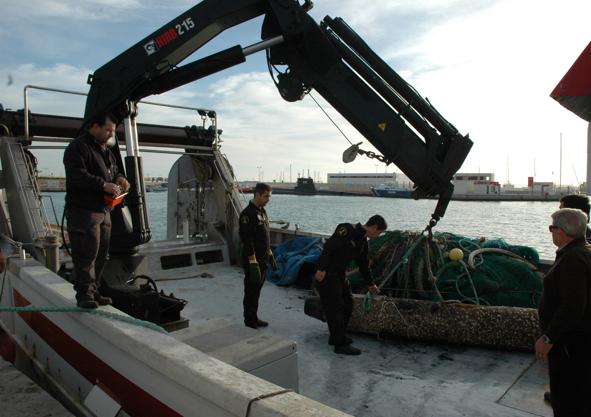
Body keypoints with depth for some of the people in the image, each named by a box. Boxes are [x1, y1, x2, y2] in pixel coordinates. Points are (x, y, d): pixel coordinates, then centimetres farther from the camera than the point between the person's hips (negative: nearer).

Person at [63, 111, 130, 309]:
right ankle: (84, 295, 2)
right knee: (86, 254, -8)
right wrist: (104, 185, -24)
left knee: (100, 254, 12)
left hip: (103, 210, 9)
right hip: (83, 211, -9)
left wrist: (119, 178, 7)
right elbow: (76, 176, -21)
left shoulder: (105, 150, 19)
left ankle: (93, 292, 22)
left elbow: (114, 170, 30)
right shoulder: (78, 147, -9)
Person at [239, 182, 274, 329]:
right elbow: (246, 240, -22)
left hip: (263, 259, 9)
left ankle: (254, 317, 26)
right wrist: (253, 262, -23)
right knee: (251, 290, 2)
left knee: (257, 289, 16)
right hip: (253, 260, -9)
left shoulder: (262, 211, 12)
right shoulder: (248, 214, -18)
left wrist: (270, 255, 19)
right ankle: (250, 320, 14)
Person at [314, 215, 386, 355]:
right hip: (325, 274, -10)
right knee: (335, 307, -6)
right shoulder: (347, 230, -18)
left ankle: (338, 336, 30)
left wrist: (370, 284, 30)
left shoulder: (363, 242, 11)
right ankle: (340, 344, 3)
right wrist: (321, 268, -28)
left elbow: (364, 264, 23)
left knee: (348, 303, 15)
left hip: (339, 275, 10)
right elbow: (329, 246, -25)